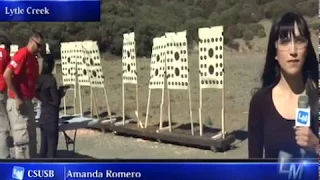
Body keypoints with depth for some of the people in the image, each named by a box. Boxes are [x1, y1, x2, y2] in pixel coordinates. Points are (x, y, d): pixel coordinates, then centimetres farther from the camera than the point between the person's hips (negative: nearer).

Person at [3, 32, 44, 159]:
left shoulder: (34, 59, 15)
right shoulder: (23, 54, -13)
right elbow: (7, 75, -22)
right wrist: (17, 98, -20)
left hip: (27, 102, 10)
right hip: (18, 102, -10)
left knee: (31, 137, 14)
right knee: (23, 138, -6)